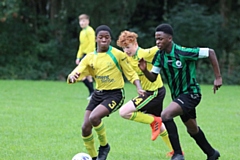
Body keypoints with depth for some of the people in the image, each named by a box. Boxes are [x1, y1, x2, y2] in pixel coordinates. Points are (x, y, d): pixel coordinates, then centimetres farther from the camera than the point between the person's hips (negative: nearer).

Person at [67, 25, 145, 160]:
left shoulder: (117, 54, -7)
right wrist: (72, 77, -30)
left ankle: (104, 145, -1)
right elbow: (75, 75, -5)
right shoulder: (90, 58, 2)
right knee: (85, 127, -2)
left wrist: (139, 88, -16)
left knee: (94, 117, -27)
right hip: (98, 93, 5)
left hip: (115, 94, -5)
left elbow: (131, 74, 0)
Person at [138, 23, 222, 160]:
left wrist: (218, 77, -17)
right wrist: (144, 70, -21)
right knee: (193, 130, 21)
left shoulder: (183, 53, -24)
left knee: (165, 115, -27)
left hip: (190, 93, -8)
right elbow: (153, 78, 1)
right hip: (178, 96, 8)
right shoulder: (160, 56, -4)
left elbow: (210, 52, -19)